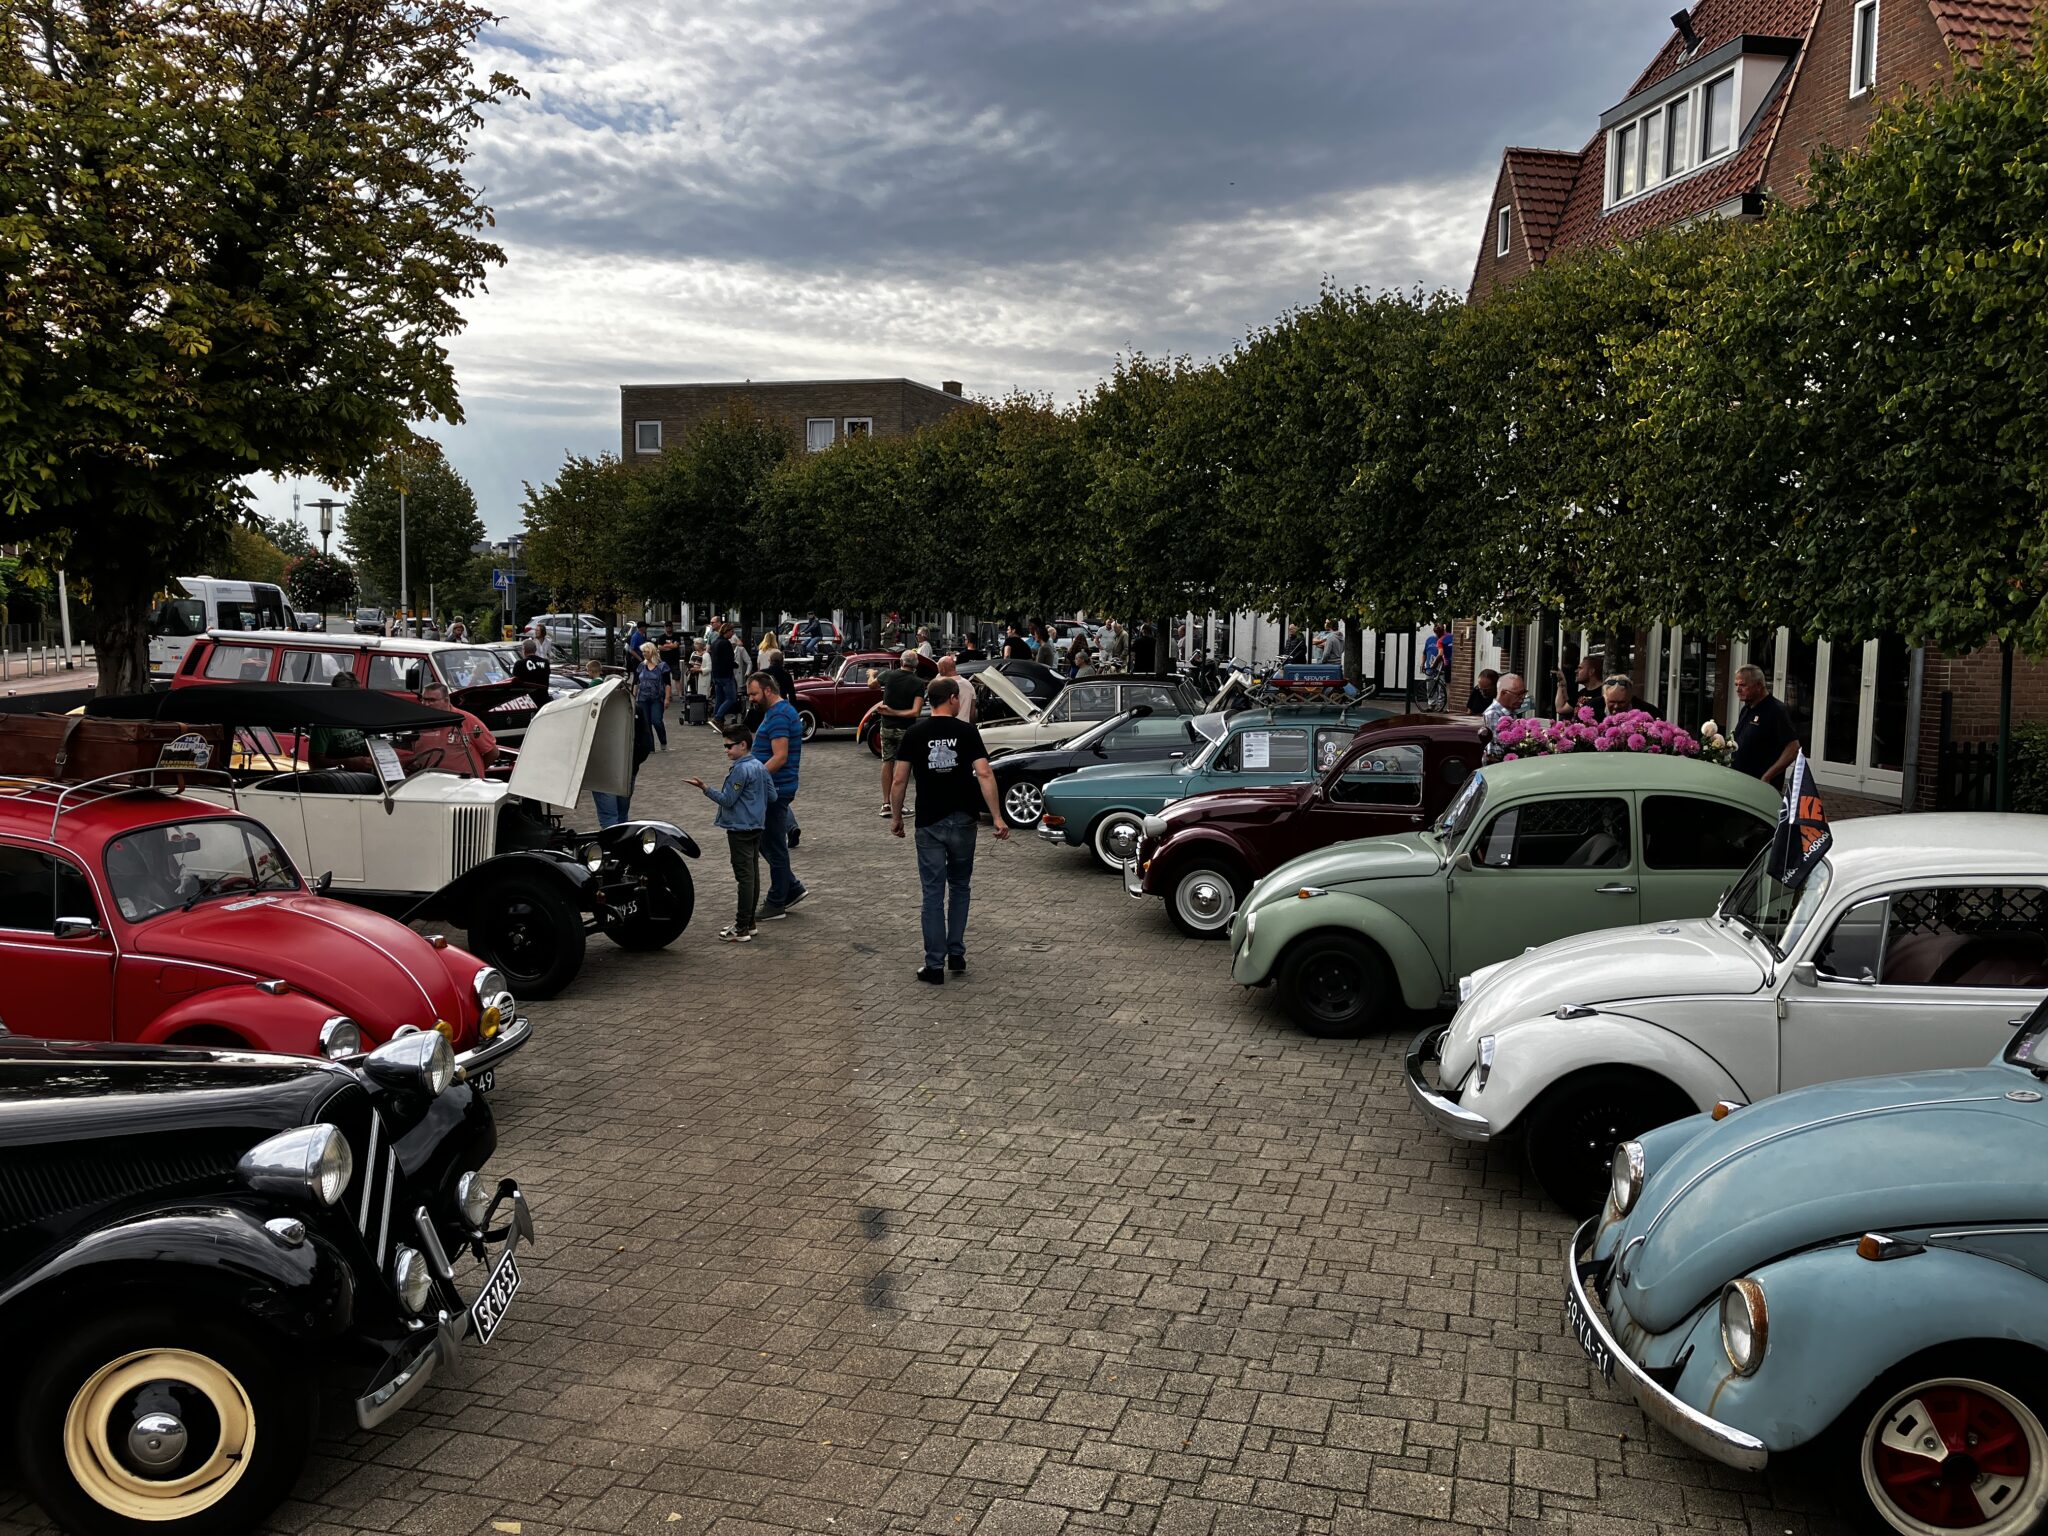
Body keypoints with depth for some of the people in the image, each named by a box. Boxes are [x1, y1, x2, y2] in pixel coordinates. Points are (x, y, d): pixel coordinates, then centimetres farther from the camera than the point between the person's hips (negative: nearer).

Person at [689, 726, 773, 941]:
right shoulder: (760, 767, 10)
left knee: (745, 877, -9)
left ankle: (742, 929, -7)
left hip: (740, 829, -10)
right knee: (753, 875, 12)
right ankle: (749, 922, 20)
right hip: (756, 827, 10)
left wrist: (705, 788, -18)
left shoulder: (740, 770, -17)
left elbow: (727, 799, -16)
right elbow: (772, 795, 14)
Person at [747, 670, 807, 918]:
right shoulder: (782, 710, 15)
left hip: (776, 789, -11)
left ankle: (776, 904, 8)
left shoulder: (778, 716, -18)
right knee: (765, 841, 16)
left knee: (774, 845, -1)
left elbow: (780, 757, -25)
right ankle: (792, 888, 22)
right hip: (775, 788, 11)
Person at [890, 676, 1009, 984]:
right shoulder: (966, 731, -4)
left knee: (933, 893, 3)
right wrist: (997, 817, -12)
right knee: (959, 887, 18)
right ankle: (956, 955, 20)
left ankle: (934, 966, 3)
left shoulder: (914, 734, -1)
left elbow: (899, 781, -2)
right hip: (962, 820, 0)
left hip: (929, 823, 0)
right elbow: (984, 774, -13)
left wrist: (895, 817, 11)